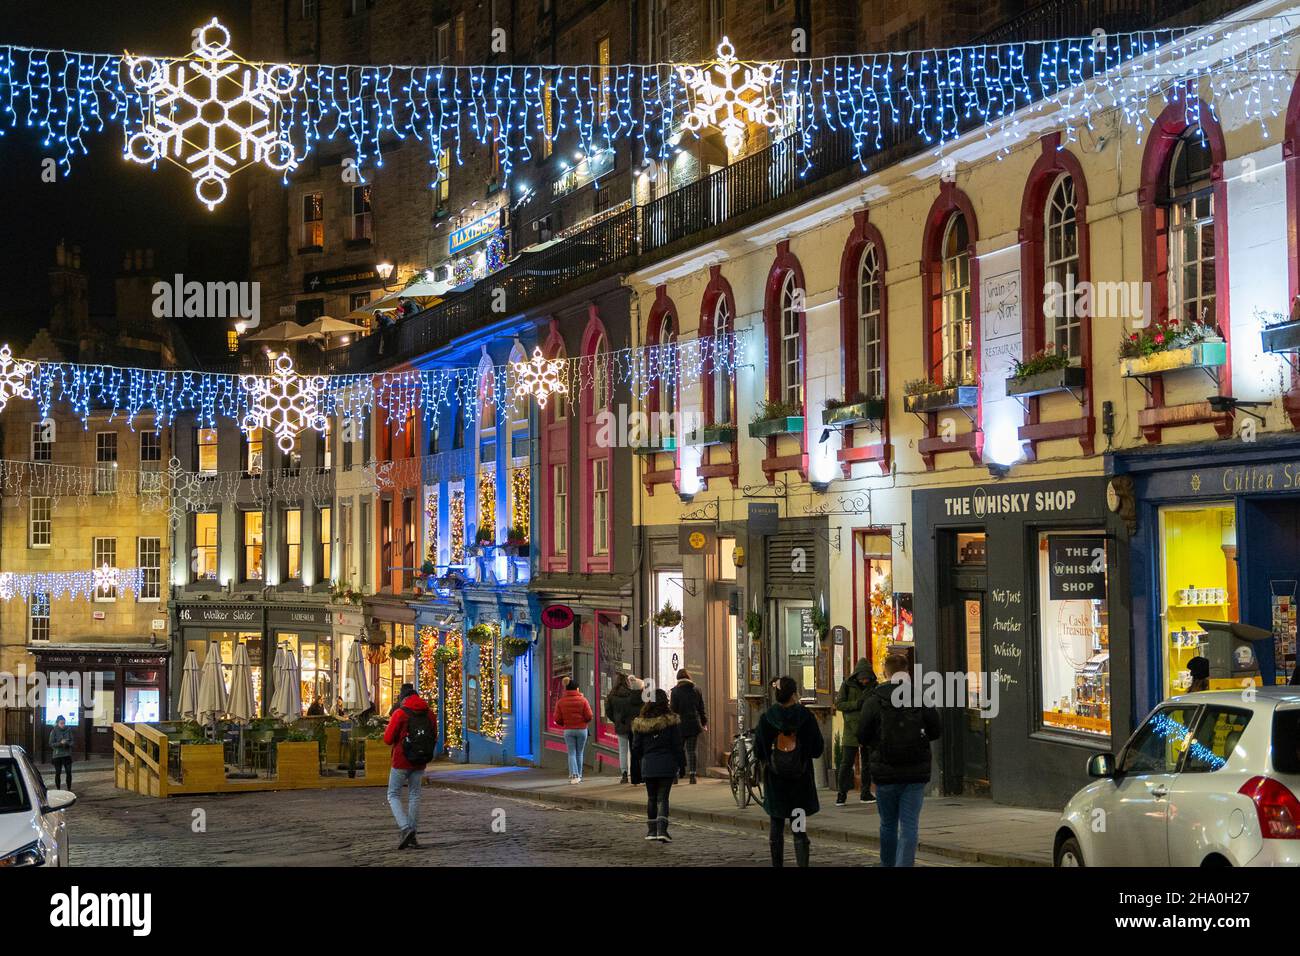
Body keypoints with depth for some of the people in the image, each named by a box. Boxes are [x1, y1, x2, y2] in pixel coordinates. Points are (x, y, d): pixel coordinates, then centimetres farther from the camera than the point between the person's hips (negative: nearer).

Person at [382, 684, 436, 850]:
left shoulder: (400, 713, -12)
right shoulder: (430, 714, 3)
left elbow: (388, 739, -10)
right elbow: (434, 738, 9)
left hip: (401, 761, -4)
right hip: (420, 763, 4)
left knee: (393, 795, 7)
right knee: (414, 797, 14)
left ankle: (406, 829, -13)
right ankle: (412, 836, 13)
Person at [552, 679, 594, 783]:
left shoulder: (560, 702, -2)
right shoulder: (582, 700, -5)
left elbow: (557, 719, -4)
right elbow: (589, 716, -9)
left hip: (568, 730, 0)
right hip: (581, 729, 0)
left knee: (571, 753, 3)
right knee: (579, 753, 12)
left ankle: (574, 775, -13)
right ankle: (579, 776, 14)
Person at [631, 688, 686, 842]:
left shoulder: (640, 723, 2)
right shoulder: (671, 721, -6)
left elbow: (636, 748, 7)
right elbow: (678, 745, -4)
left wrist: (636, 772, 17)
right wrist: (682, 765, 4)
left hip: (648, 766, 2)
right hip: (667, 765, -2)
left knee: (651, 798, 15)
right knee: (662, 798, -1)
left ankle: (651, 830, 19)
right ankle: (662, 829, -15)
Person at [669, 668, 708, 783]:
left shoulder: (676, 691, -7)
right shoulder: (696, 690, 6)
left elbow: (673, 709, -10)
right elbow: (702, 708, 10)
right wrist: (704, 722, 17)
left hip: (681, 724, -3)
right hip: (694, 724, 3)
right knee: (691, 750, 5)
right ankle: (692, 775, -1)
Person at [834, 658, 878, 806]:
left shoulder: (874, 685, 5)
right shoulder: (847, 685, -3)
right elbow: (839, 704, -7)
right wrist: (856, 704, -20)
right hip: (851, 728, -3)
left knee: (868, 762, 8)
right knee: (846, 762, -4)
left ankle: (866, 793, 17)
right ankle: (841, 794, 2)